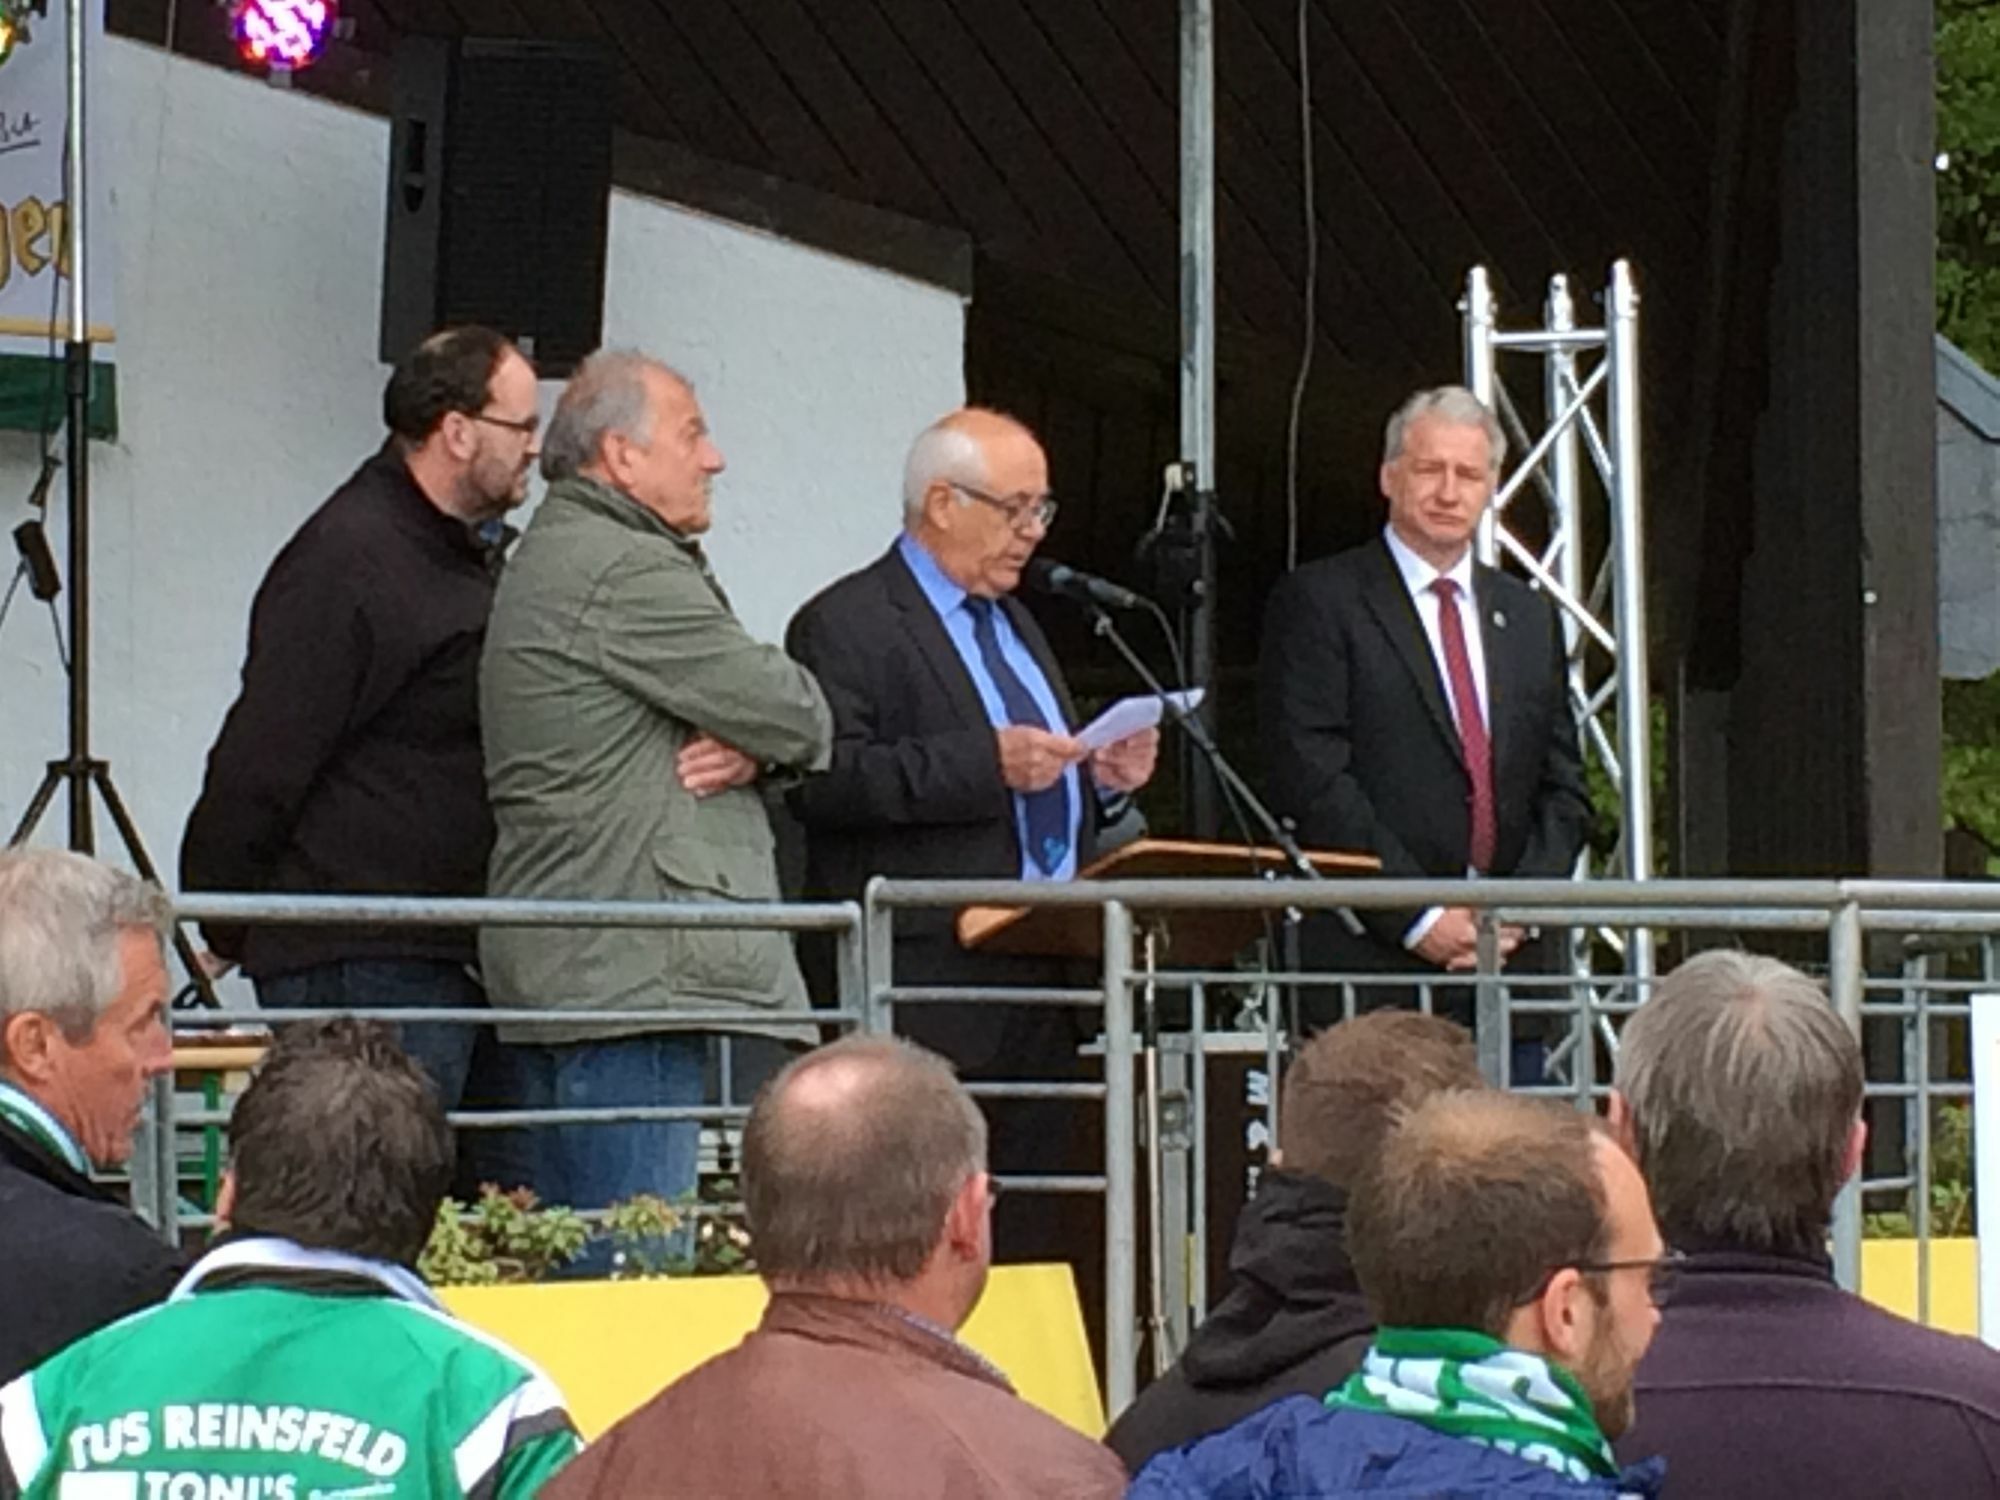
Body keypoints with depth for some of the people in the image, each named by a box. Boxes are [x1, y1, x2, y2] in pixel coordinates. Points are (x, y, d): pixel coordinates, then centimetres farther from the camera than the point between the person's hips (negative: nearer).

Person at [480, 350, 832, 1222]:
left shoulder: (553, 560, 22)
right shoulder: (626, 574, -13)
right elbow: (796, 716, -12)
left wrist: (753, 748, -3)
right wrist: (769, 735, 10)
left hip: (553, 977, 11)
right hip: (626, 974, -11)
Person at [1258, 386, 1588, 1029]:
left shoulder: (1530, 616, 19)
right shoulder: (1318, 601, 2)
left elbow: (1564, 789, 18)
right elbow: (1313, 783, -7)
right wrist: (1420, 919, -12)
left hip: (1507, 959, 5)